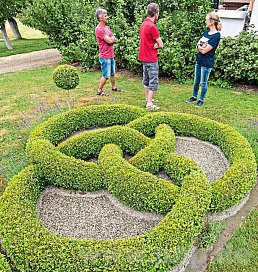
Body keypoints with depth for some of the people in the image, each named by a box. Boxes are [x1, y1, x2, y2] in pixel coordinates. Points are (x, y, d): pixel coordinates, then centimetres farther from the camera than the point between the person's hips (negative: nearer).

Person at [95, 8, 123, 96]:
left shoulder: (107, 27, 13)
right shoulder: (99, 29, -16)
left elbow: (114, 40, 11)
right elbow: (110, 40, -21)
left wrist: (111, 39, -10)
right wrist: (112, 38, 0)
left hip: (111, 55, 9)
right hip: (105, 57, -9)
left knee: (112, 73, 19)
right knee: (106, 76, -2)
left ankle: (114, 87, 34)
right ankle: (99, 91, 11)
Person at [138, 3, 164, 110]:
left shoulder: (143, 24, 9)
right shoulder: (152, 26, -19)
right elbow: (161, 45, -16)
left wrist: (154, 45, -5)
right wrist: (156, 45, 3)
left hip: (144, 57, 10)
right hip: (151, 58, -9)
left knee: (146, 79, 17)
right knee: (153, 81, -4)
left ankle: (148, 98, 30)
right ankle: (149, 103, -2)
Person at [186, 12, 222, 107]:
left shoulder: (216, 36, -17)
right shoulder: (206, 32, 8)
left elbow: (204, 51, -21)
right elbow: (197, 47, 6)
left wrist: (200, 47, -4)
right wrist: (202, 47, -14)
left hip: (207, 63, -8)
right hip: (199, 60, 8)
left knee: (203, 83, 5)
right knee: (196, 81, 18)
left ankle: (201, 100, 19)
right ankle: (194, 97, 33)